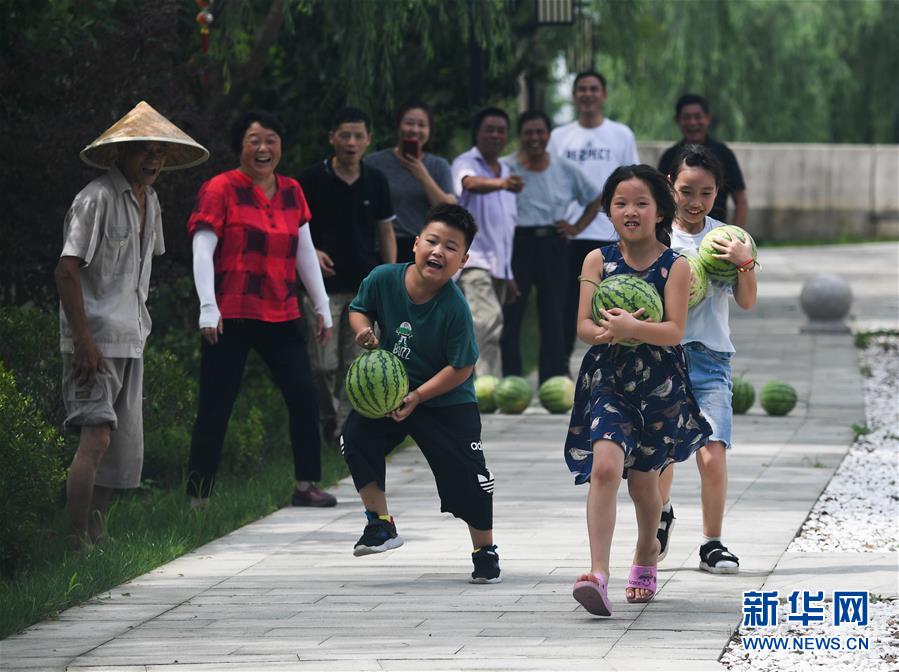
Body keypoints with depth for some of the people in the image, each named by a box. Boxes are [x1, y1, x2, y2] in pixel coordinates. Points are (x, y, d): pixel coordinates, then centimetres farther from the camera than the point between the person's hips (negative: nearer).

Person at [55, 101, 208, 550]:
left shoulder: (149, 201, 14)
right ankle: (77, 543, -17)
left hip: (130, 340, 9)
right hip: (95, 340, -9)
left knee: (125, 446, 7)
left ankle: (96, 537, 14)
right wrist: (83, 339, -21)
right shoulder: (97, 198, -13)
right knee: (96, 438, -17)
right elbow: (67, 270, -18)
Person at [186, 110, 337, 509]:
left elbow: (305, 253, 20)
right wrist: (208, 308, -17)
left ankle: (306, 485, 10)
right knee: (215, 407, -3)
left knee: (304, 397, -1)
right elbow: (202, 251, -9)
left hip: (281, 316, 5)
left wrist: (321, 306, 19)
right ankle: (198, 497, 2)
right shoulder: (220, 190, -4)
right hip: (231, 318, -5)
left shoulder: (291, 192, 14)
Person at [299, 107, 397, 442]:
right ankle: (328, 417, 20)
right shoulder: (312, 179, -5)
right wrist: (310, 252, -15)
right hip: (324, 286, -2)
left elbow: (386, 232, 12)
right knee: (324, 364, -4)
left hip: (365, 287, 3)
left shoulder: (376, 182, 5)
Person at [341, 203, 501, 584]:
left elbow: (461, 368, -20)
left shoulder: (455, 308, -25)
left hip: (446, 400, -4)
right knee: (357, 437, -17)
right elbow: (359, 309, 7)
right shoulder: (384, 280, -14)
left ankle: (484, 551, 15)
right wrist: (363, 330, -16)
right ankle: (380, 523, -1)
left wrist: (416, 397, -25)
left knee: (467, 474, -6)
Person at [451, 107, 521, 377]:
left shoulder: (505, 171, 19)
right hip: (473, 261, -8)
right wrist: (501, 184, -51)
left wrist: (509, 275, 24)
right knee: (488, 320, -25)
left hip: (498, 264, 8)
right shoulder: (466, 163, -4)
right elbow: (471, 183, -31)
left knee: (483, 333, 8)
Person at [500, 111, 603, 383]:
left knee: (554, 318, 5)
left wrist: (577, 227, 10)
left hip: (553, 245, 3)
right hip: (517, 244, -3)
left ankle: (554, 380, 10)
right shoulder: (506, 168, -2)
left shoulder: (566, 169, 10)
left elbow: (595, 199, 22)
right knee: (510, 315, -6)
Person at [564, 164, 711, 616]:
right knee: (605, 466, -22)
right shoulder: (598, 261, 1)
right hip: (608, 380, 0)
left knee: (643, 478, 15)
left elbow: (674, 331, -14)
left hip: (659, 386, 0)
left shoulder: (675, 267, -5)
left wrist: (634, 328, -32)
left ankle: (646, 553, 46)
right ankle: (598, 574, -30)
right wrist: (608, 331, -25)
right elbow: (583, 326, -3)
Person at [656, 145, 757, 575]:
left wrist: (745, 262, -15)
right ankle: (661, 515, 34)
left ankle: (712, 544, 2)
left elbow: (747, 302, 2)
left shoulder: (725, 239, 5)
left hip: (710, 357, 0)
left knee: (713, 455, -14)